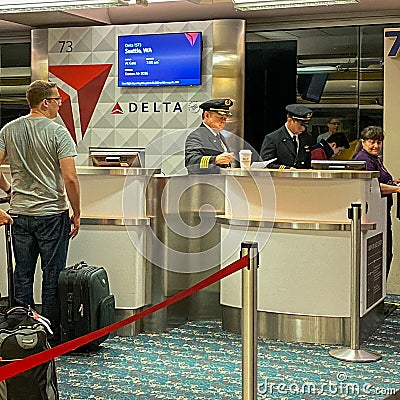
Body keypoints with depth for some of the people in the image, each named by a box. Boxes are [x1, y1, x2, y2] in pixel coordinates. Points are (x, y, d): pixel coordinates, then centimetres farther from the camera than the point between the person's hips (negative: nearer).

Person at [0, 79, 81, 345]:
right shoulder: (58, 132, -11)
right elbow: (70, 178, -16)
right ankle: (52, 334, 10)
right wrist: (77, 214, -6)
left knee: (22, 274, 12)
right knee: (52, 276, 4)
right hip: (52, 213, -5)